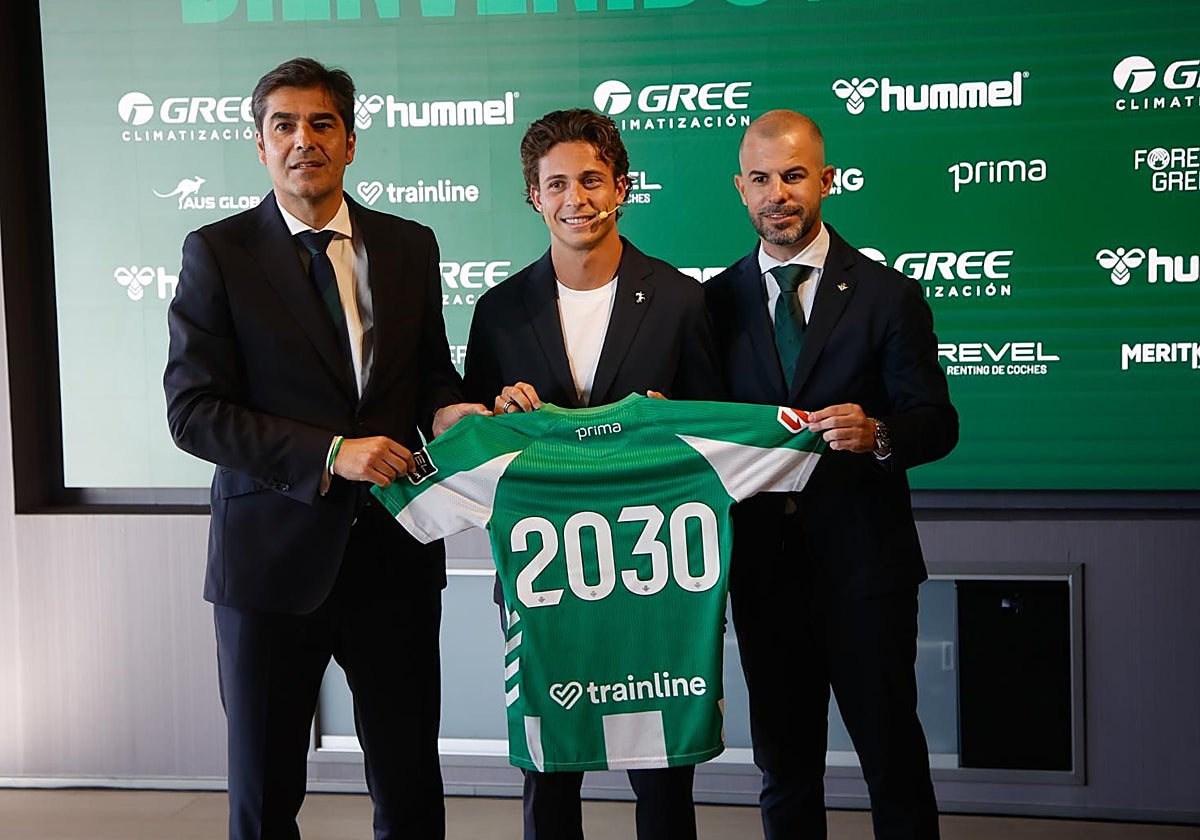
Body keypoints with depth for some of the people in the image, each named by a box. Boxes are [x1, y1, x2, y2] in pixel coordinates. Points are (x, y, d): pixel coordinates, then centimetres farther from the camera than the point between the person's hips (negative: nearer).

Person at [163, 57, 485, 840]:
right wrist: (330, 454, -20)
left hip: (394, 549, 3)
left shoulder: (410, 246, 6)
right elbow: (194, 410, -10)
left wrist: (448, 409, -10)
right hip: (272, 556, -2)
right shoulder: (217, 252, -4)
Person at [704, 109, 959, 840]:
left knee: (895, 762, 6)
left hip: (863, 561, -2)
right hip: (762, 563, 3)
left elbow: (937, 423, -4)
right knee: (784, 766, 15)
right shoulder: (717, 302, 6)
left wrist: (876, 434, -23)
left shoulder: (888, 294, -1)